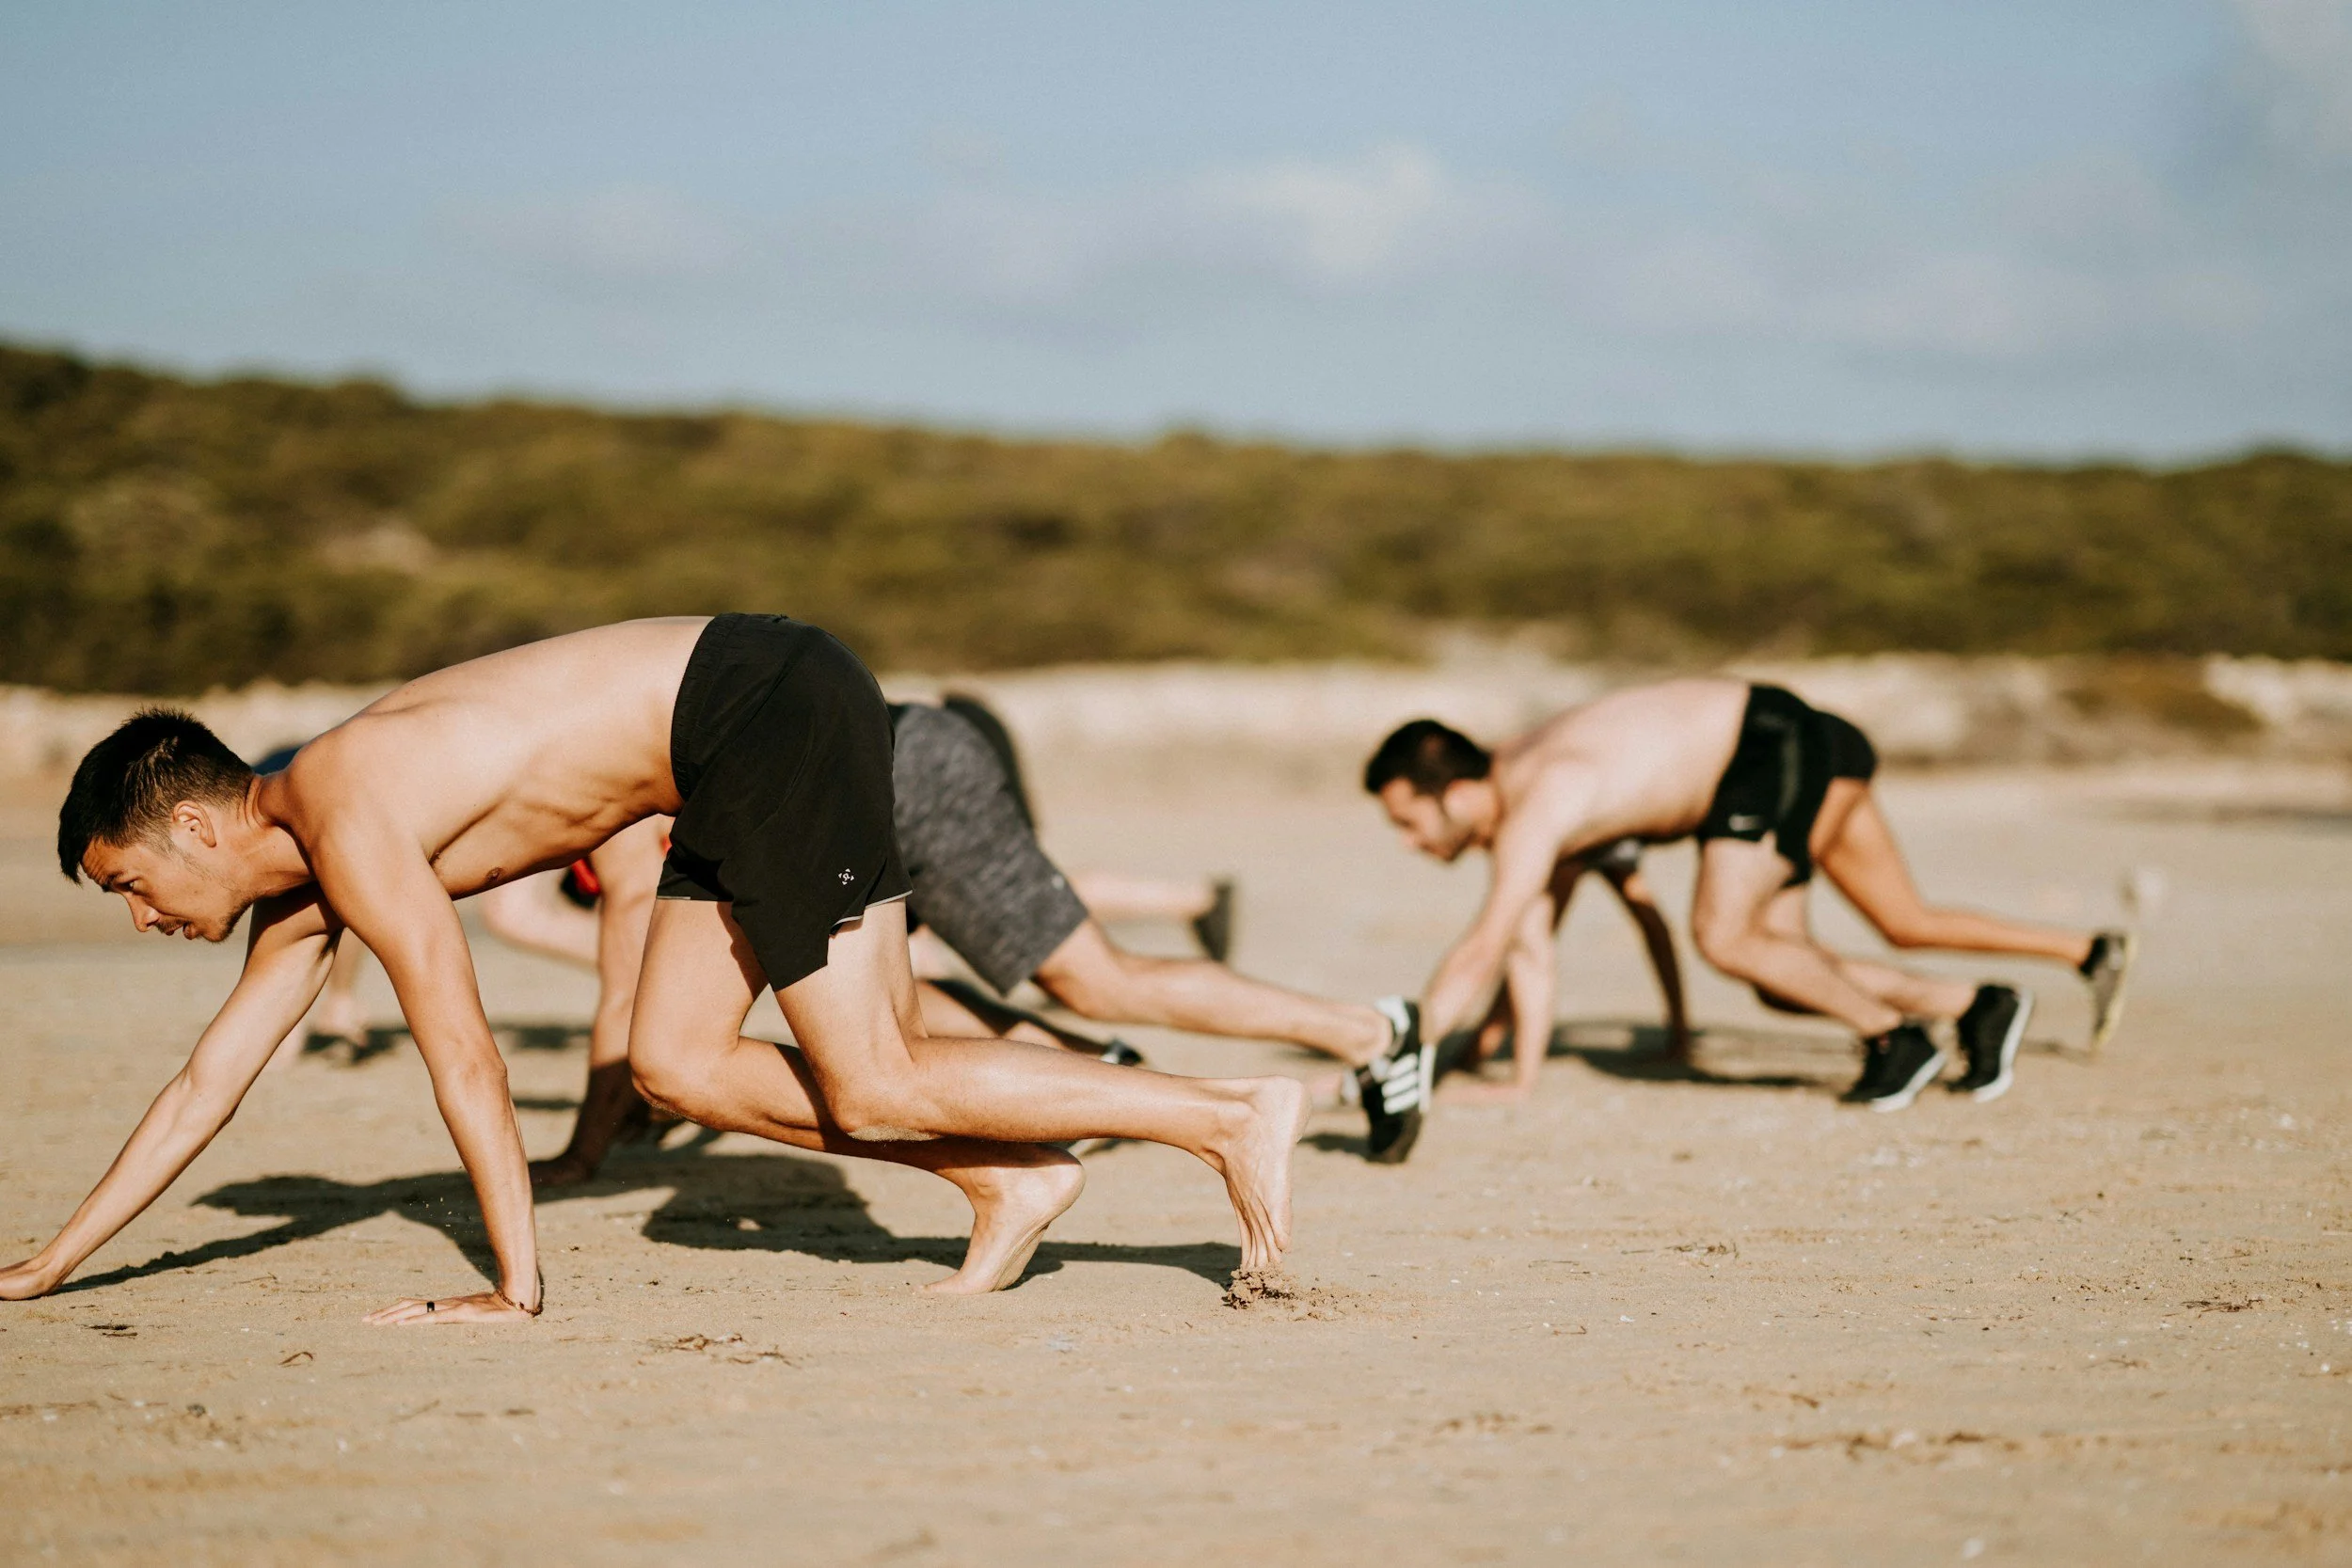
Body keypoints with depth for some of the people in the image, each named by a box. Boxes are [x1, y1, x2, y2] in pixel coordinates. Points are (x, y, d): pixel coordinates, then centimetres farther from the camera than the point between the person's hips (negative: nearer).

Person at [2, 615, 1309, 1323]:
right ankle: (1009, 1183, 9)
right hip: (754, 733, 10)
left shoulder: (347, 819, -13)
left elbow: (464, 1057, -15)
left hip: (773, 712, -10)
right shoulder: (304, 884, 16)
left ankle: (1235, 1118, -7)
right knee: (677, 1063, 10)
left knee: (876, 1091, -9)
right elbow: (206, 1087, 23)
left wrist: (516, 1288, -10)